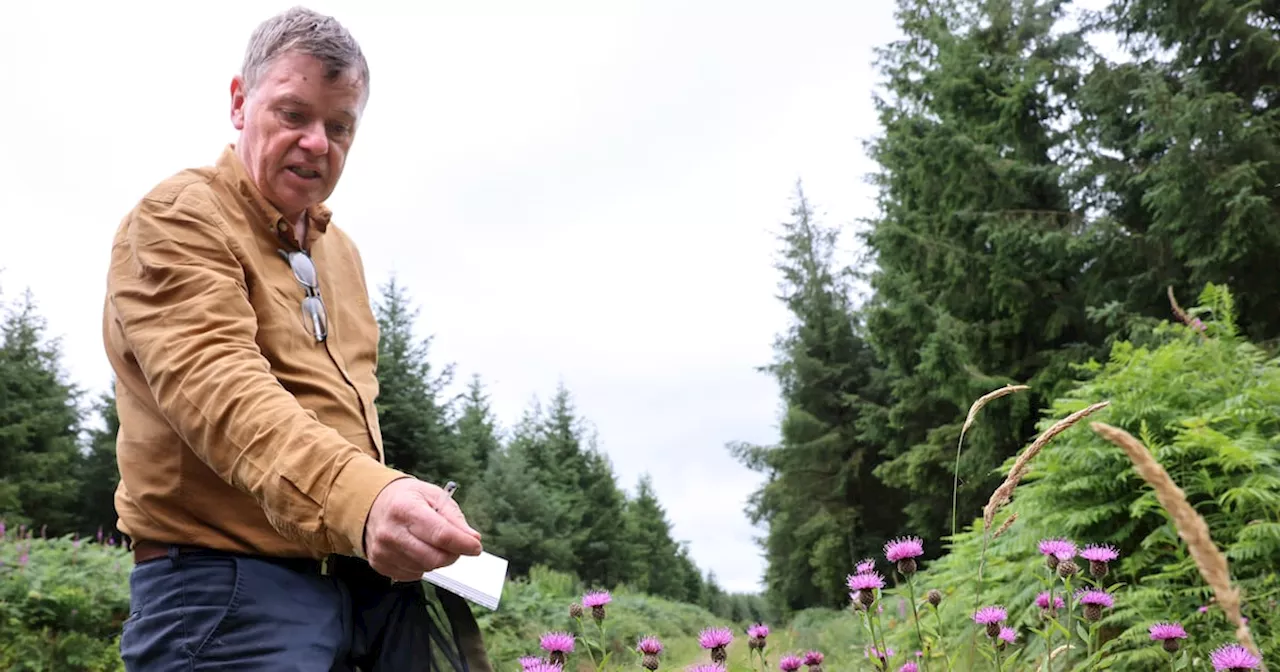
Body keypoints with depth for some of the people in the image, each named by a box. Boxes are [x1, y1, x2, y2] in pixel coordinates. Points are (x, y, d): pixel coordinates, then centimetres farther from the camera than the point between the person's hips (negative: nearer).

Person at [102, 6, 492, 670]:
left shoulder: (339, 247, 18)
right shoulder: (178, 218, -8)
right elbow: (217, 386, -26)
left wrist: (386, 508, 15)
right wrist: (358, 495, -42)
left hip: (361, 573, 8)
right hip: (229, 581, -7)